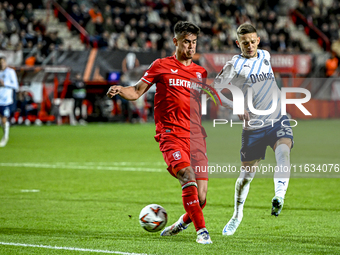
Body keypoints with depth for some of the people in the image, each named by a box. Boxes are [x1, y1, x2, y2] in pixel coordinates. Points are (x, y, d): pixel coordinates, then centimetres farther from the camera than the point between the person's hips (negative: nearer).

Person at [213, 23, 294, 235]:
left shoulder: (265, 56, 9)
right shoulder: (235, 65, -7)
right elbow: (213, 90, -6)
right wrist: (236, 107, -17)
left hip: (278, 120, 3)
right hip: (253, 126, -3)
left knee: (283, 149, -29)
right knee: (248, 172, 5)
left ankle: (280, 195, -46)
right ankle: (237, 214, 28)